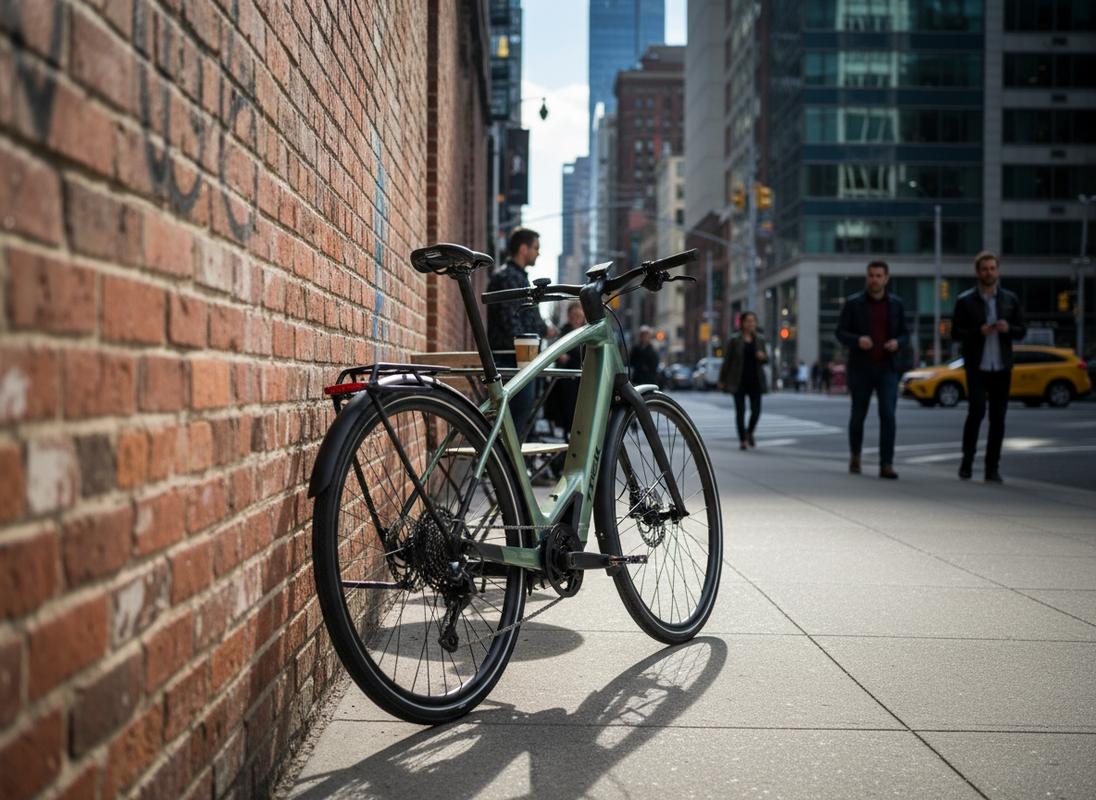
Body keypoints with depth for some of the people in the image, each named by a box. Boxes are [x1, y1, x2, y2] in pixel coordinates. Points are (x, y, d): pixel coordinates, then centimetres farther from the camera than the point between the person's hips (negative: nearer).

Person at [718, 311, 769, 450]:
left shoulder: (759, 340, 8)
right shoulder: (734, 340, -2)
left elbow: (766, 359, 14)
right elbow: (727, 360, 0)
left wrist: (763, 356, -10)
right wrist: (722, 380, -1)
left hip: (755, 380, 3)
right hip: (739, 381, -3)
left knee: (756, 410, -2)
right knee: (740, 411, -1)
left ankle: (750, 432, 26)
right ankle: (742, 440, 9)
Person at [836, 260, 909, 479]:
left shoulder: (896, 304, 6)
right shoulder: (853, 303, -1)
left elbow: (904, 334, 11)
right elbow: (840, 332, -2)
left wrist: (898, 342, -12)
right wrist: (857, 340, -22)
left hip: (887, 368, 1)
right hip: (860, 368, -1)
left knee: (888, 415, -12)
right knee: (858, 415, 10)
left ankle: (886, 465, -11)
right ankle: (855, 455, 34)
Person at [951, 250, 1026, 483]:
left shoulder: (1010, 299, 9)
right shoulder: (965, 301, 1)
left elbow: (1022, 331, 10)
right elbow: (955, 333, -1)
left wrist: (1008, 328, -11)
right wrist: (978, 332, -18)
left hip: (1002, 368, 3)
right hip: (977, 367, -3)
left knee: (998, 418, 3)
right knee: (977, 411, -13)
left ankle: (992, 468, 10)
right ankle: (967, 460, 6)